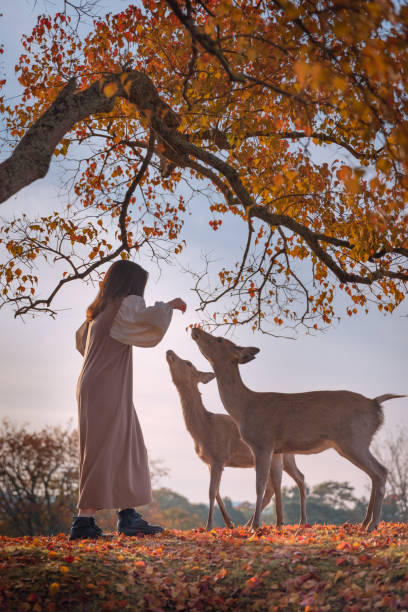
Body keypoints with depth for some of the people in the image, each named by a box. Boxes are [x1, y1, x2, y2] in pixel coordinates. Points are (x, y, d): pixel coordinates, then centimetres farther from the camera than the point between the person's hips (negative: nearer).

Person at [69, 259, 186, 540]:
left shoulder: (98, 311, 18)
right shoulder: (125, 304, -7)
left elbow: (81, 338, 36)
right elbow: (151, 319, -26)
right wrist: (169, 305, -7)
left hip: (93, 388, 9)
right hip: (107, 392, -9)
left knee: (127, 451, 10)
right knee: (103, 453, -10)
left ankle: (128, 516, 11)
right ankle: (84, 519, -10)